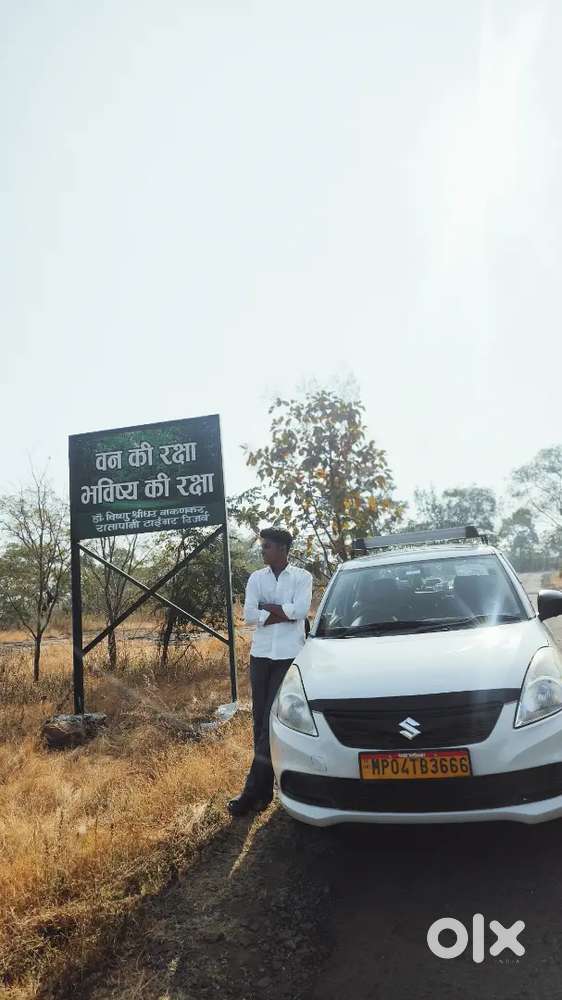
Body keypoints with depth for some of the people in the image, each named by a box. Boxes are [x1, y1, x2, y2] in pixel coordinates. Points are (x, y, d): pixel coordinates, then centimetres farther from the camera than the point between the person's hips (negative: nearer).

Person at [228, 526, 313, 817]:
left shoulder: (302, 577, 1)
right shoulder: (256, 578, 8)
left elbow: (301, 610, -15)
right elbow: (249, 615, -4)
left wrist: (266, 606, -7)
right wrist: (283, 614, -9)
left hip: (289, 656, -3)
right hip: (260, 655, 4)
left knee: (273, 722, -6)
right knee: (261, 721, 5)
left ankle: (253, 791, -2)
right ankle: (264, 789, 15)